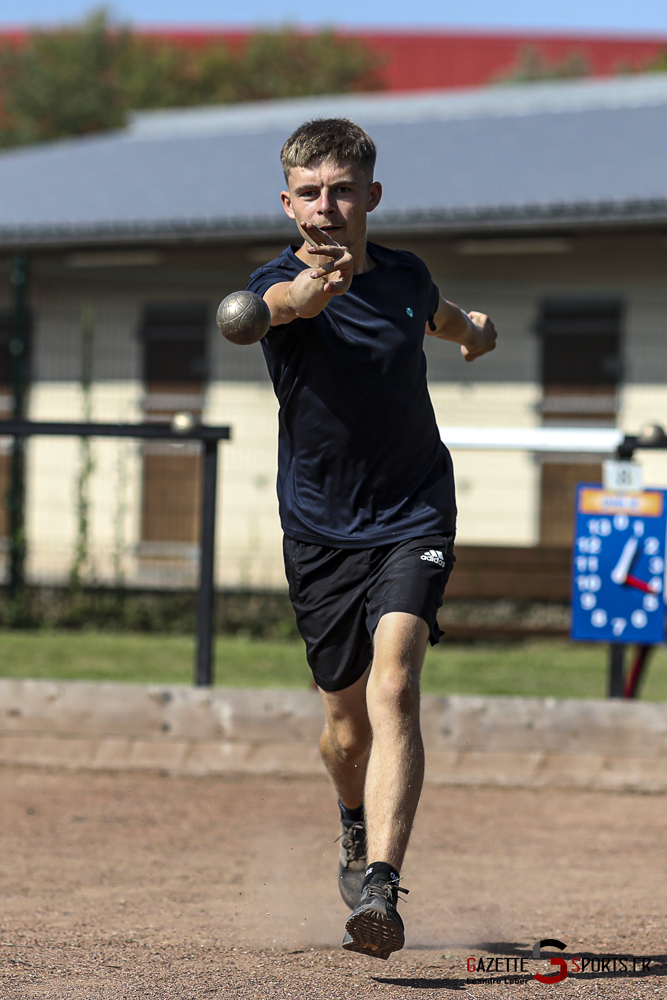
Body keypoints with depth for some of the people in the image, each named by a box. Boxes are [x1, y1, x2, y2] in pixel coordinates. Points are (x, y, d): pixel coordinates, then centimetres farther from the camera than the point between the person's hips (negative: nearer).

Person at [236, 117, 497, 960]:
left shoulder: (404, 277, 0)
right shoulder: (280, 283, -11)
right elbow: (286, 304, -39)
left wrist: (473, 330, 48)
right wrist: (320, 285, -62)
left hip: (413, 519, 0)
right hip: (321, 531, 0)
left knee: (393, 686, -22)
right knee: (346, 728, 9)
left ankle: (379, 888, -32)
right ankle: (357, 829, 44)